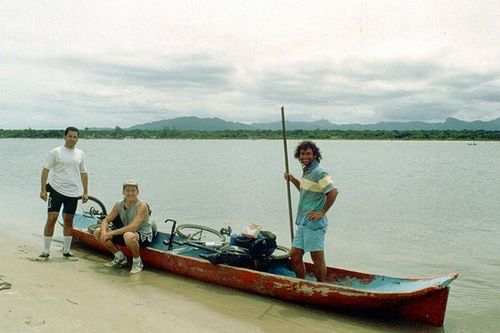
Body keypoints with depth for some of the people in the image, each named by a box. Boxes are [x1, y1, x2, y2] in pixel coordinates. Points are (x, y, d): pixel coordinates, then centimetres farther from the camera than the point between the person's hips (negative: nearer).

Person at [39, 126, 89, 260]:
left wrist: (85, 192, 8)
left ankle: (66, 251, 20)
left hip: (73, 192, 3)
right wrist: (43, 190, -10)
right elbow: (45, 170, -4)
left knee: (68, 221, 10)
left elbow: (83, 173, 13)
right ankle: (46, 251, 5)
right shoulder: (56, 152, -2)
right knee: (51, 219, -6)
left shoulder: (80, 154, 9)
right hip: (56, 189, -3)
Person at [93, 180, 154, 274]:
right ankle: (120, 258, 12)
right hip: (125, 233, 7)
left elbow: (134, 227, -32)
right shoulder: (119, 205, -1)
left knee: (129, 236, -42)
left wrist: (111, 233, -31)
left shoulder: (142, 205, -21)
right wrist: (104, 232, -20)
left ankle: (137, 262, -13)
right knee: (98, 232, -2)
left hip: (144, 236, -7)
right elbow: (106, 220, 4)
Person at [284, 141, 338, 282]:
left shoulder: (319, 172, -15)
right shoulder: (306, 171, 14)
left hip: (314, 223, -10)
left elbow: (333, 191, -25)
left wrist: (322, 212, -18)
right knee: (294, 256, 12)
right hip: (302, 223, 10)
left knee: (317, 258, 1)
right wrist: (293, 179, 17)